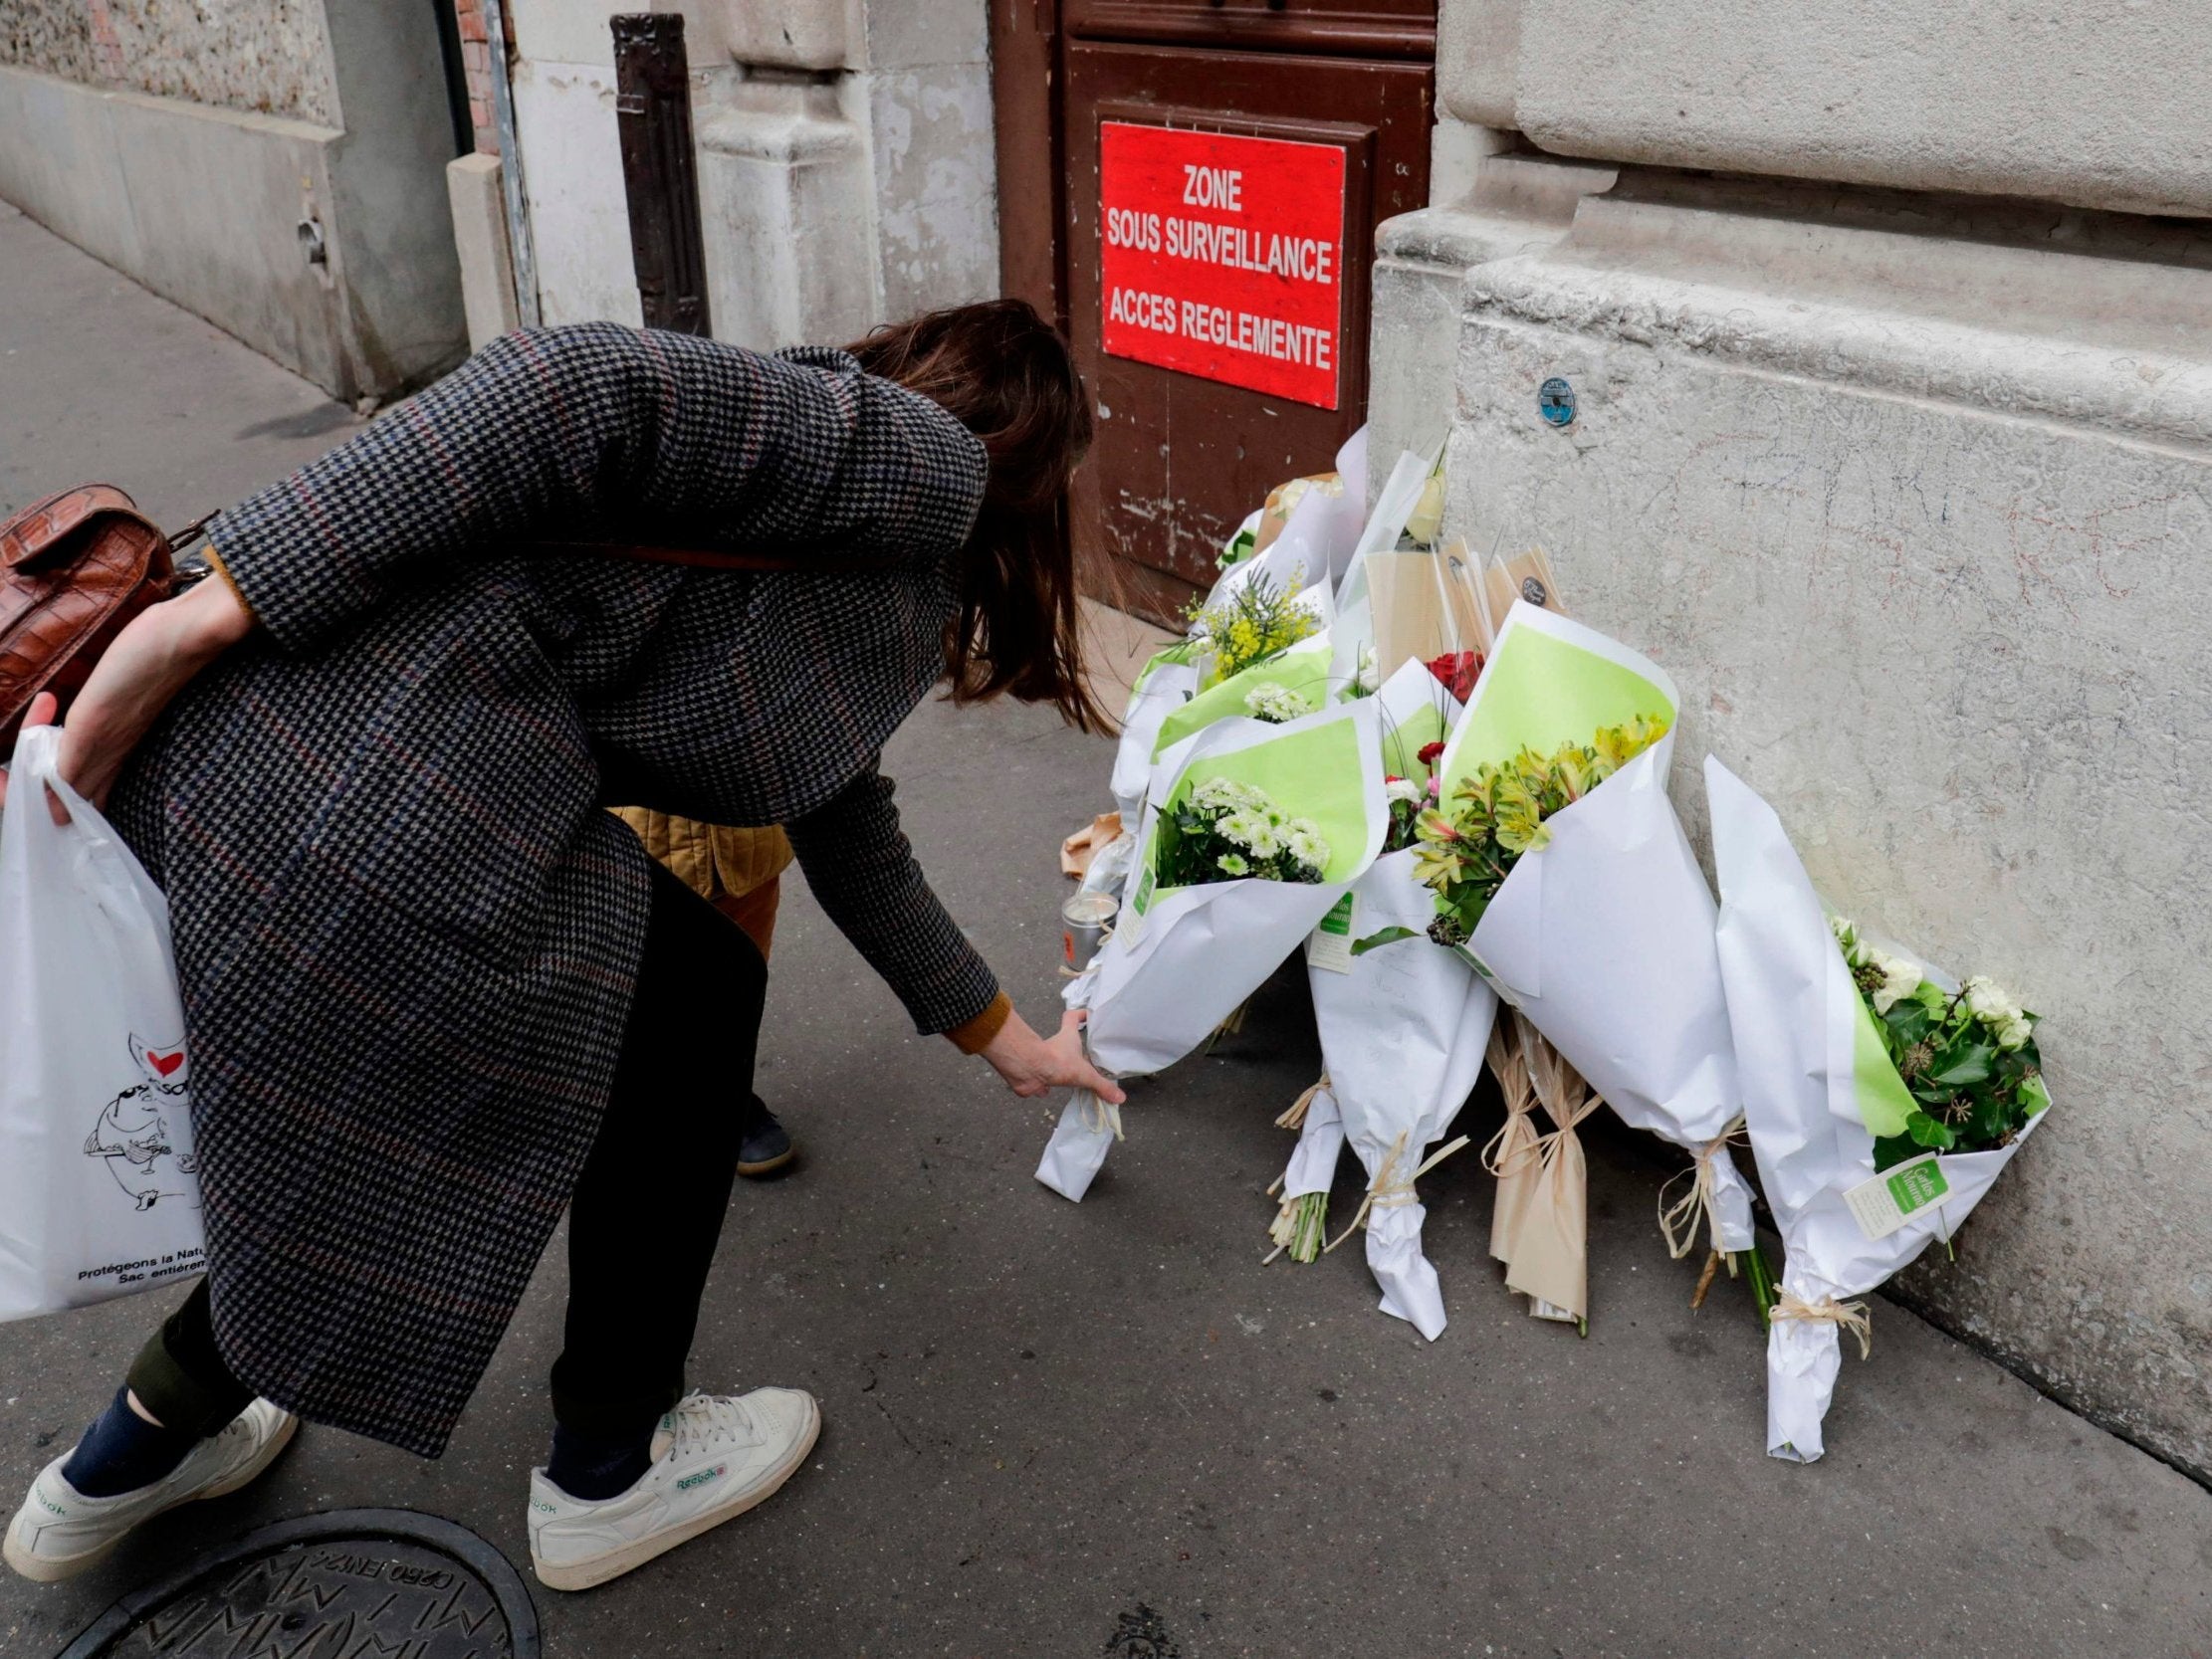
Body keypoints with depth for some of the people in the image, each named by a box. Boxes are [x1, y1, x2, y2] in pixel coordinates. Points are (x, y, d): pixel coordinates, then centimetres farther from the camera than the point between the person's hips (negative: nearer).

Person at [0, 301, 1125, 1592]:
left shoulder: (888, 585, 27)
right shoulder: (925, 460, -3)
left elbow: (846, 827, 36)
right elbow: (586, 391, -17)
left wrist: (1003, 1036, 46)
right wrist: (226, 604, -20)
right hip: (382, 798, -10)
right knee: (691, 1014, 13)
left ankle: (142, 1451, 42)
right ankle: (609, 1472, 33)